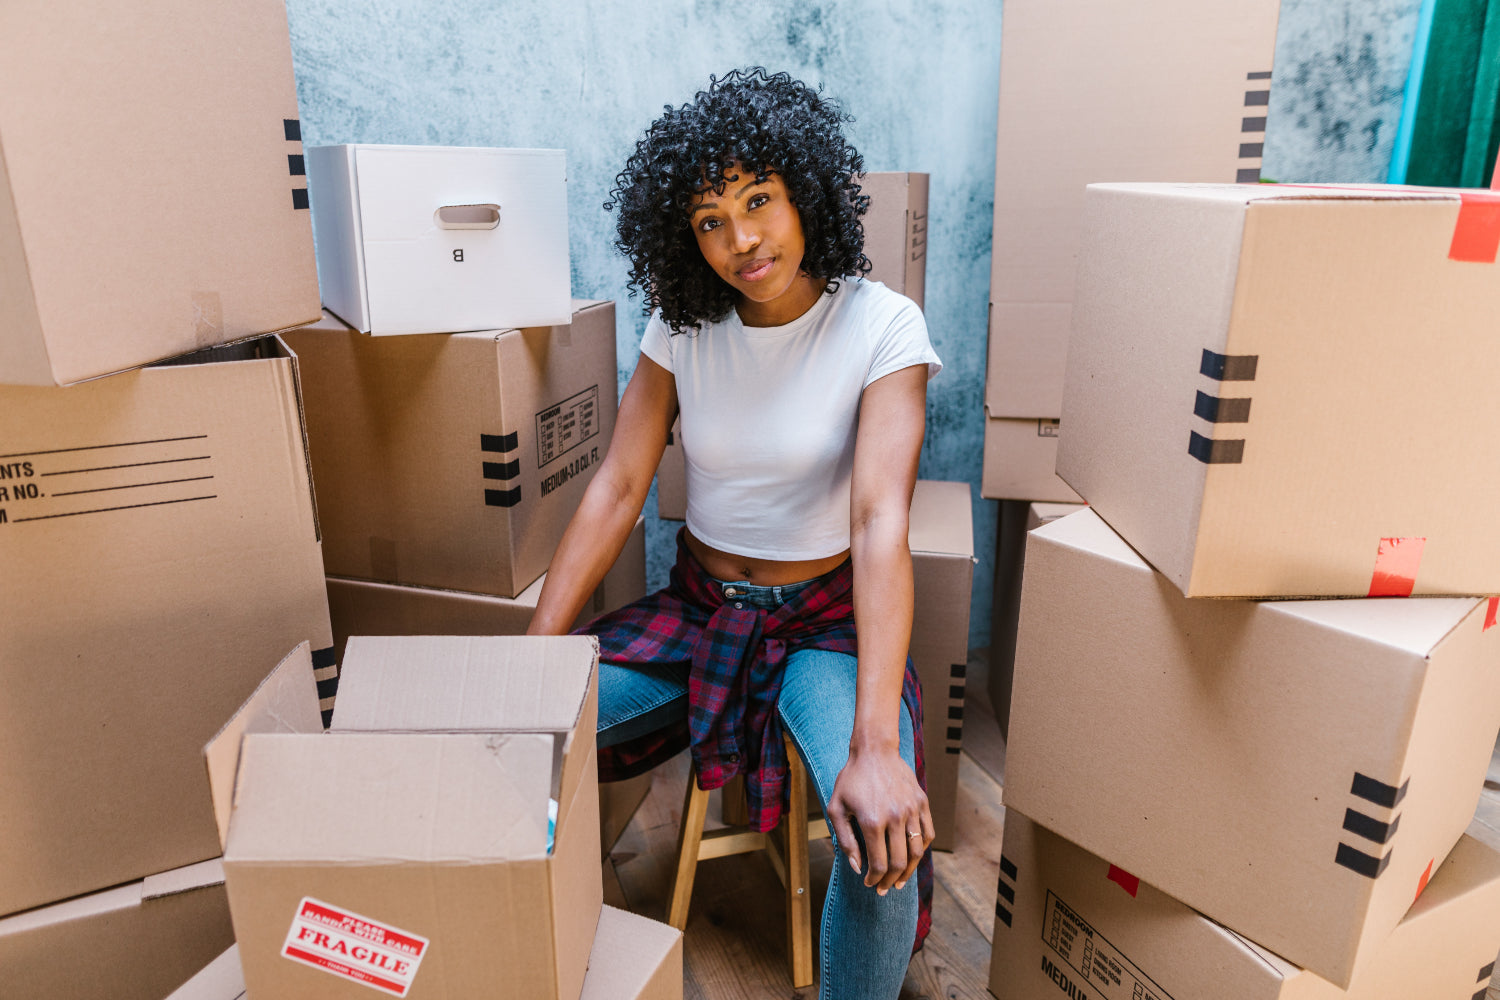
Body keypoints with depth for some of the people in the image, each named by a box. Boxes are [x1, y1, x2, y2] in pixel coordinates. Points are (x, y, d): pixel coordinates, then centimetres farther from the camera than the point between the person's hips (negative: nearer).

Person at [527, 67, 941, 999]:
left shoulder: (882, 326, -15)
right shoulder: (683, 329, -3)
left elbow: (881, 520, -26)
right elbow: (615, 491, -5)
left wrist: (877, 745, -35)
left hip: (825, 618, -3)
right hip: (696, 608, 4)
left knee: (885, 839, -28)